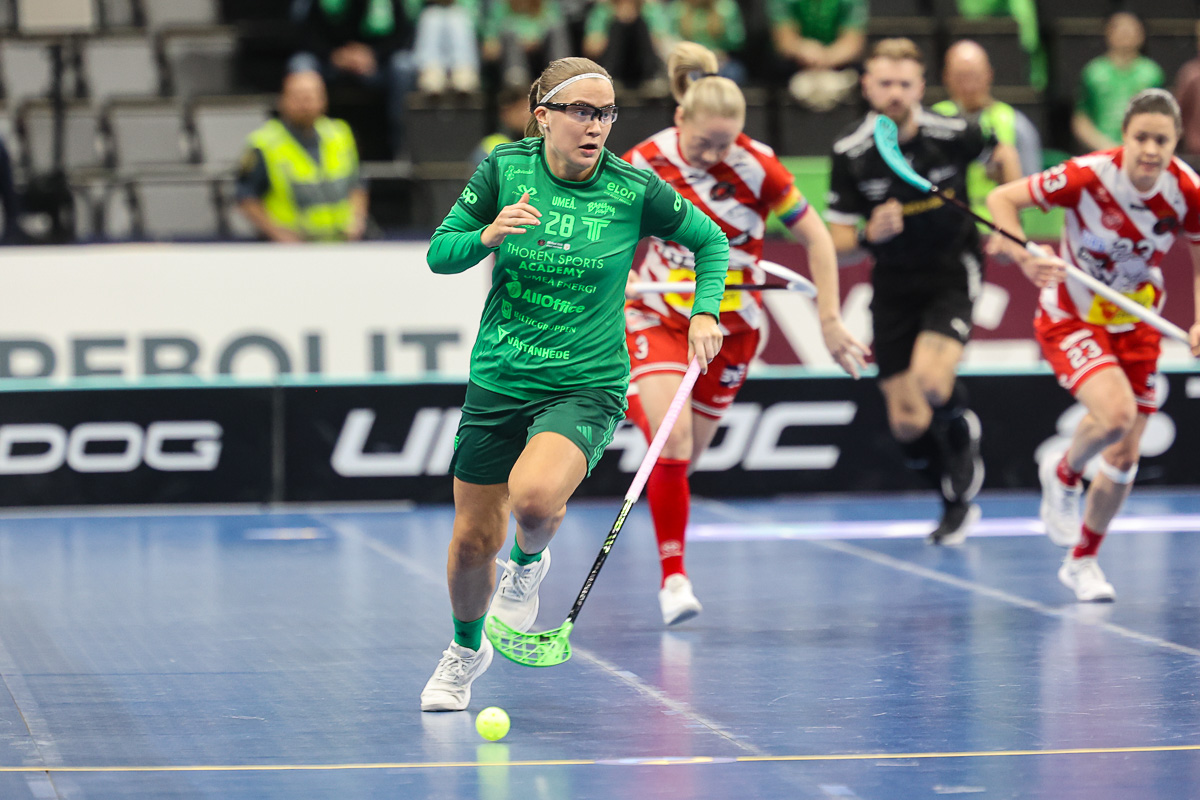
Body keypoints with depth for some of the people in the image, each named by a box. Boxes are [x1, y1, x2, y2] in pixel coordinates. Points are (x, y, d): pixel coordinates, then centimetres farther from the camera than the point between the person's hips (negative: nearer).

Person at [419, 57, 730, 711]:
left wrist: (705, 312, -8)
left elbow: (710, 240, 7)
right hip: (497, 380, 3)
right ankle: (466, 649, 39)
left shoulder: (634, 190, -10)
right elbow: (438, 254, -1)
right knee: (473, 540, 8)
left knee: (534, 498, -31)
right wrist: (486, 236, -20)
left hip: (585, 385, -2)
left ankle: (529, 563, 7)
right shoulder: (505, 169, -6)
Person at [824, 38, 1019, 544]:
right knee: (907, 423, 1)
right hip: (894, 285, 2)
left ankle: (962, 430, 7)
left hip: (953, 271, -2)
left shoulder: (952, 135, -14)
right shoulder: (850, 154, -12)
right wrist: (869, 237, -29)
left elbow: (1004, 155, 9)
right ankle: (957, 501, 28)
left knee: (930, 380, -28)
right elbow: (838, 244, -8)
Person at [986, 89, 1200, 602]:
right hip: (1071, 318, -4)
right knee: (1116, 413, -30)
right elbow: (1002, 198, -16)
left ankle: (1082, 561, 28)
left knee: (1123, 458, 4)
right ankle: (1063, 474, 4)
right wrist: (1025, 257, -31)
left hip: (1136, 325, 4)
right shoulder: (1089, 176, -25)